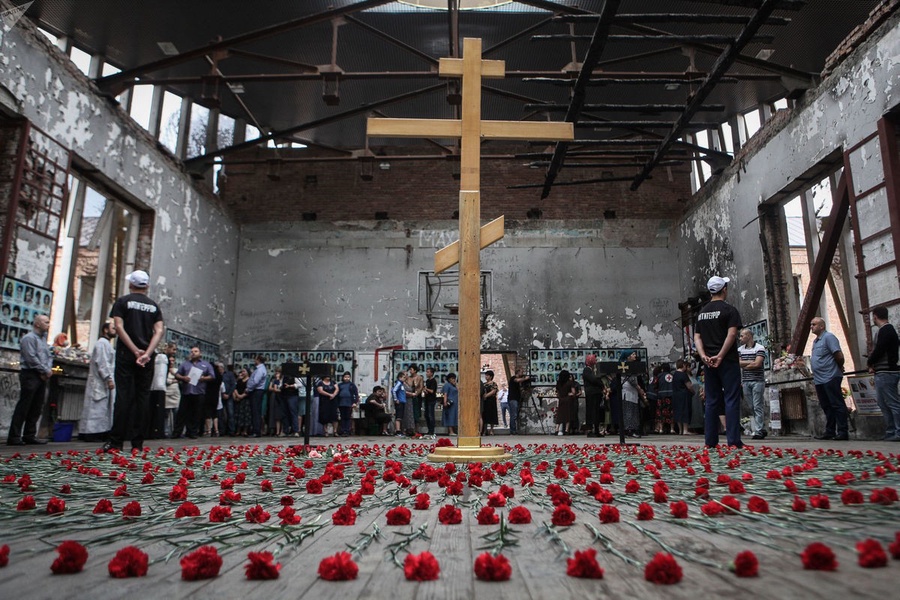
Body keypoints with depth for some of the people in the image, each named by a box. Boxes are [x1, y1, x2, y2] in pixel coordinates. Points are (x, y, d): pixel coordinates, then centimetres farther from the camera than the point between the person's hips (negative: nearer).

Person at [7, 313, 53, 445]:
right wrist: (46, 370, -10)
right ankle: (14, 437, -3)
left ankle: (29, 436, 16)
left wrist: (48, 370, -2)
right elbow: (31, 359, -17)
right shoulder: (29, 338, -8)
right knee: (23, 408, -7)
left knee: (36, 408, 10)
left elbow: (49, 357, 16)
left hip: (42, 377, 9)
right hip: (30, 376, -9)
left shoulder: (43, 339, 19)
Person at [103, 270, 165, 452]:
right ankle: (138, 443, 3)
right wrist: (147, 353, -11)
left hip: (126, 354, -2)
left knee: (124, 396, -3)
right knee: (143, 396, 3)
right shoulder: (154, 306, 12)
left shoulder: (123, 301, 4)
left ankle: (116, 442, -3)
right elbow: (159, 331, -2)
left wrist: (135, 350, -11)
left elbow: (119, 327, -9)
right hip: (147, 357, 2)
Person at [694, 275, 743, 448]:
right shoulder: (729, 310, -5)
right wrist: (720, 356, -16)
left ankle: (711, 441, 9)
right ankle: (734, 440, -6)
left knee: (711, 401, 8)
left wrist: (704, 356, -2)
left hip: (708, 362, 5)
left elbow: (697, 337, 8)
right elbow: (732, 334, -16)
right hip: (727, 362, -5)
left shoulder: (702, 312, 13)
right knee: (732, 400, -3)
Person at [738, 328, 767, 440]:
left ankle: (759, 431, -5)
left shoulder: (759, 348, -4)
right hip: (745, 381, 5)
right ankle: (762, 429, 15)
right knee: (752, 407, 6)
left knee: (758, 406, -6)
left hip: (757, 381, -5)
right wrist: (751, 362, -8)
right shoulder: (740, 349, 13)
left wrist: (744, 365, -3)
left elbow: (757, 364, -13)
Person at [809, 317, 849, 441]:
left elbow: (839, 356, -15)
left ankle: (843, 431, 0)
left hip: (830, 378, -9)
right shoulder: (815, 341, 18)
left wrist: (839, 368, -1)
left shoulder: (828, 337, -10)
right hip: (819, 379, 9)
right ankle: (830, 432, 18)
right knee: (826, 407, 12)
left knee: (837, 405, -4)